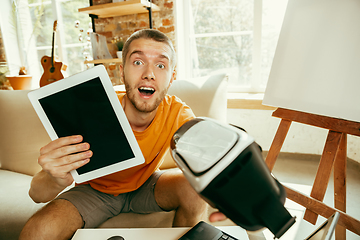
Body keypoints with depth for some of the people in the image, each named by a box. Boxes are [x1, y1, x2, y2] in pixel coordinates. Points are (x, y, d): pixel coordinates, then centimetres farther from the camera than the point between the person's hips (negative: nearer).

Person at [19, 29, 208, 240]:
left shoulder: (177, 114, -22)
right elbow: (36, 194, -24)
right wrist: (57, 181, -48)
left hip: (145, 184, 2)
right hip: (95, 189, -1)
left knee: (195, 189, -24)